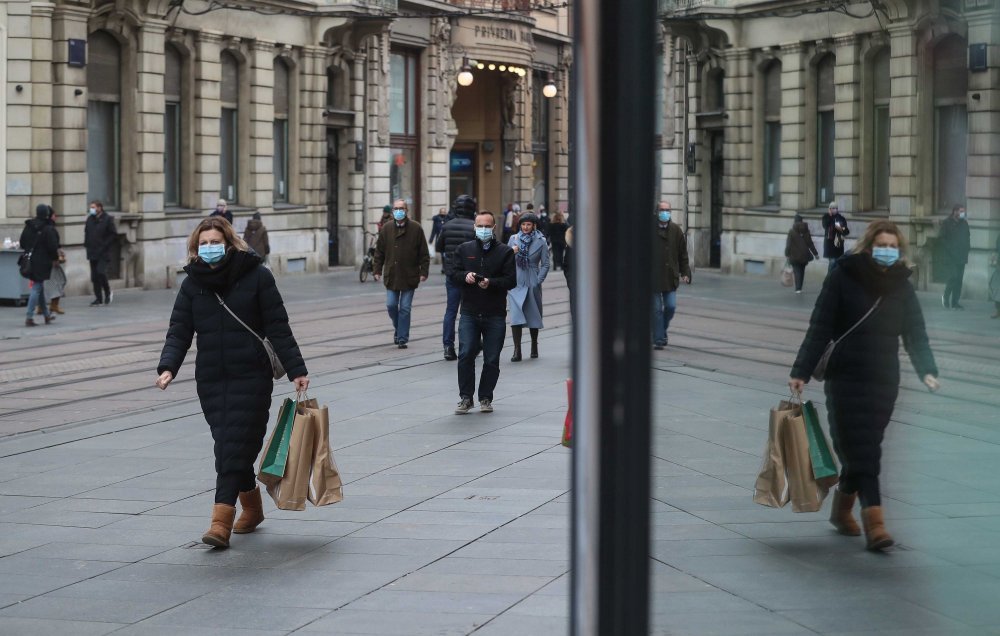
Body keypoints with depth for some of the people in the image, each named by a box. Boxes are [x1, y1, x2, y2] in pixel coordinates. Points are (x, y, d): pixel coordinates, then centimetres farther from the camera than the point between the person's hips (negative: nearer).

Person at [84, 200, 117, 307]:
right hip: (92, 252, 6)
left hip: (103, 253, -6)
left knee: (101, 272, -17)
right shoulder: (90, 219, 10)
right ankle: (98, 298, 10)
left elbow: (114, 235, -7)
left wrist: (105, 245, -13)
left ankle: (108, 292, 5)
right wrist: (86, 244, 10)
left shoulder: (107, 219, -6)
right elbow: (86, 232, 24)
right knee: (94, 276, 4)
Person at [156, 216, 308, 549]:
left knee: (236, 445, -11)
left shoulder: (256, 276, -2)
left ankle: (222, 521, -15)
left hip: (251, 375, -4)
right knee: (227, 444, 7)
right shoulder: (192, 284, 8)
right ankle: (252, 506, 29)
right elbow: (179, 332, 3)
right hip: (211, 378, 4)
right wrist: (168, 367, -14)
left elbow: (278, 328, -2)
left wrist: (296, 369, -6)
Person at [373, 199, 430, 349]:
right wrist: (377, 270, 4)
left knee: (405, 308, 0)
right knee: (391, 305, 1)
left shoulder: (416, 229, -2)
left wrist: (423, 272, -4)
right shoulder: (386, 229, 4)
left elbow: (424, 253, 0)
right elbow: (379, 251, 9)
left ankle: (402, 339, 6)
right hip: (391, 276, 2)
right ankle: (398, 328, 28)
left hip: (409, 276, -2)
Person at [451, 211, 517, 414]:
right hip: (469, 313, 1)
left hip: (495, 315, -1)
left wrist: (491, 283, -20)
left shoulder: (505, 252, 4)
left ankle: (485, 398, 15)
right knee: (465, 354, -10)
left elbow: (511, 280, -4)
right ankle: (465, 398, -2)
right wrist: (465, 276, -16)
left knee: (491, 359, 3)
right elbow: (452, 273, 6)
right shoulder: (464, 249, 11)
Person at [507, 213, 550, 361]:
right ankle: (517, 350, -13)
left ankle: (534, 346, 29)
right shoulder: (514, 239, 6)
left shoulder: (541, 242, 0)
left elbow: (545, 264, 1)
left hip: (533, 284, 0)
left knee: (533, 315, 11)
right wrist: (511, 253, -9)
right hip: (516, 282, 0)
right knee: (516, 315, -12)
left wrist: (538, 281, -8)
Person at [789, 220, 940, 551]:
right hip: (846, 376, -4)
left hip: (884, 380, 4)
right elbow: (819, 328, -7)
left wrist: (927, 370, -13)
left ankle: (842, 508, 31)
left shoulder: (901, 285, 7)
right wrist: (801, 371, -12)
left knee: (864, 448, 10)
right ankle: (873, 520, -16)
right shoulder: (843, 278, -5)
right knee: (859, 449, -10)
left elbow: (915, 333, 3)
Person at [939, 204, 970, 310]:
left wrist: (965, 252, 7)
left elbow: (967, 239, 18)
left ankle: (955, 302, 8)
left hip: (961, 257, 5)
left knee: (959, 279, 3)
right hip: (950, 257, -5)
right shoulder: (946, 223, -2)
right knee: (953, 276, -16)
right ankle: (946, 296, 3)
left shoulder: (964, 223, 12)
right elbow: (942, 238, -4)